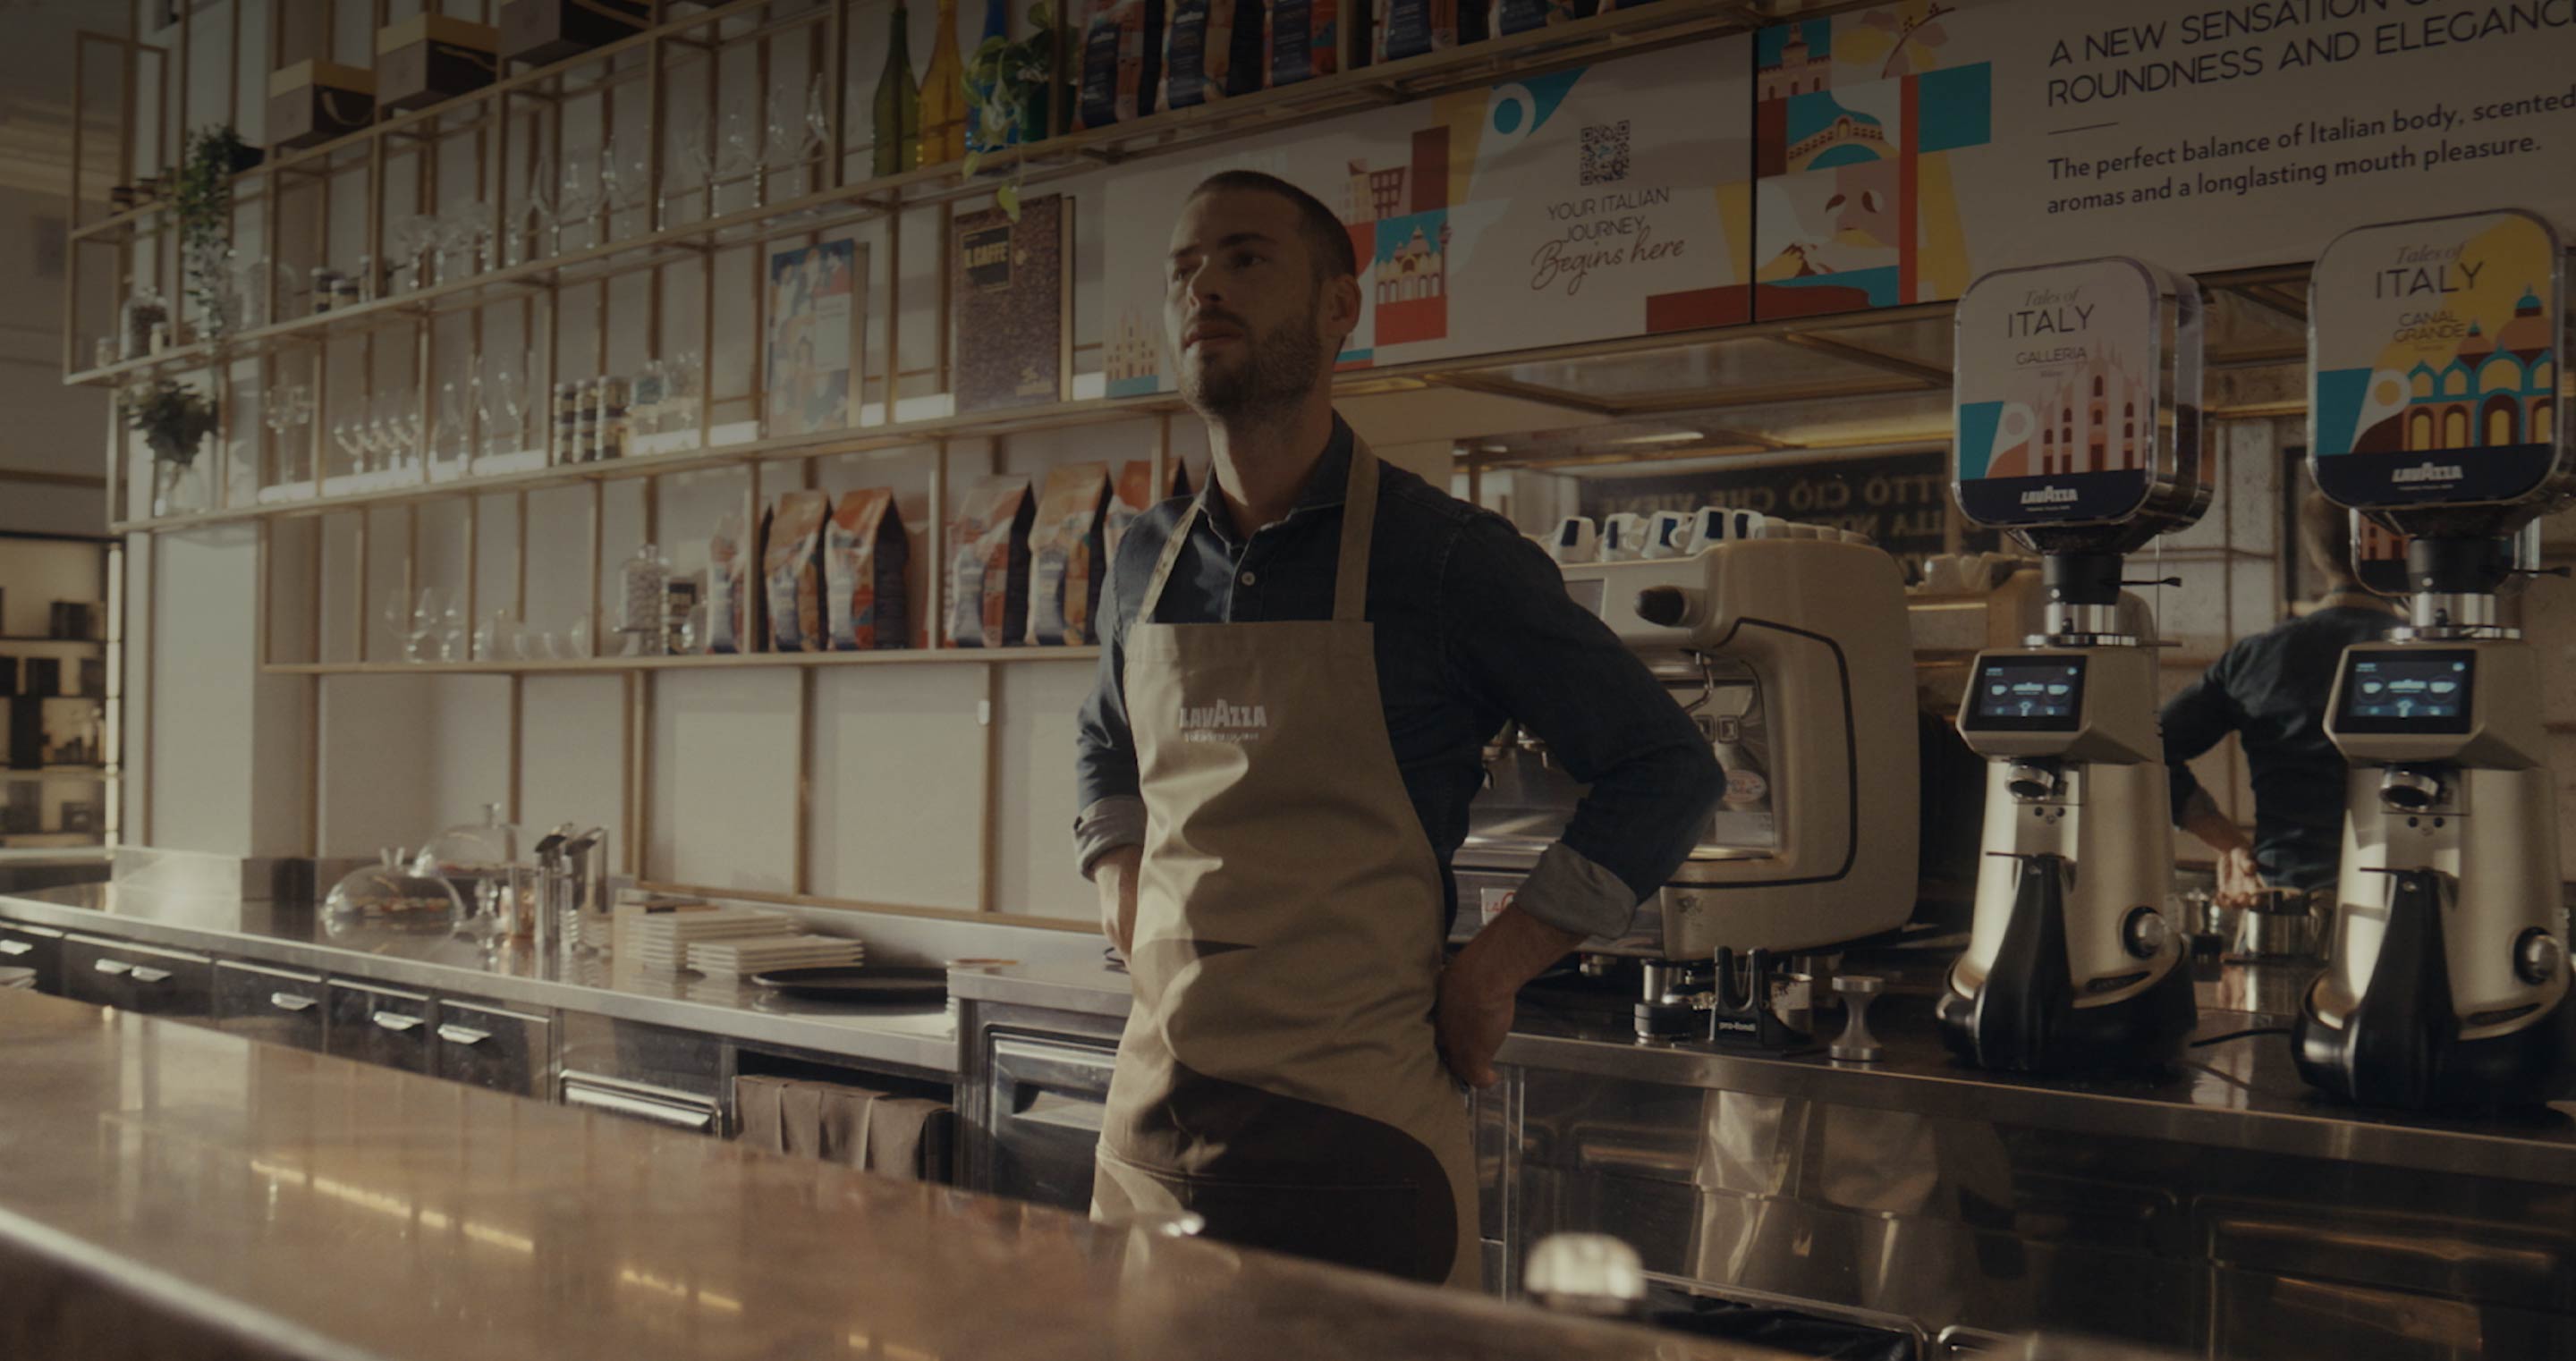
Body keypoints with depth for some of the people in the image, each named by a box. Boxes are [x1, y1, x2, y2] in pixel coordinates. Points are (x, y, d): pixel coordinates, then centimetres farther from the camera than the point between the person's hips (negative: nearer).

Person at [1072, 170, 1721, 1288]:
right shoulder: (1146, 563, 8)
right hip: (1150, 1112, 5)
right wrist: (1123, 904, 11)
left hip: (1352, 1124, -5)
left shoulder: (1443, 555, -8)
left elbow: (1667, 769, -4)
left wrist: (1488, 972, -6)